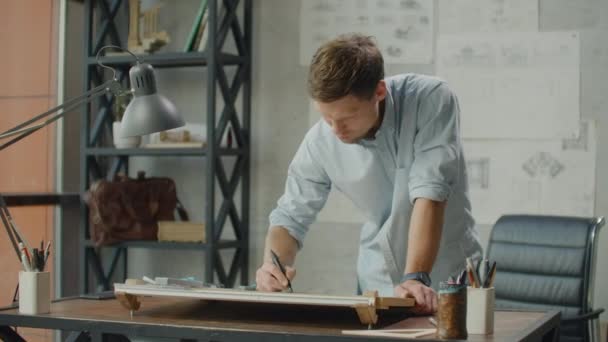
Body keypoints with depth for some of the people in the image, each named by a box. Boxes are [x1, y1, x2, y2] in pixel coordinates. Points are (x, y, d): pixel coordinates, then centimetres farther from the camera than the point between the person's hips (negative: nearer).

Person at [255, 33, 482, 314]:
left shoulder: (431, 99, -18)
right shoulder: (319, 143, -11)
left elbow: (430, 193, -24)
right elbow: (291, 216, 0)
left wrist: (416, 277, -33)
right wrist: (274, 264, -19)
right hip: (379, 285, 2)